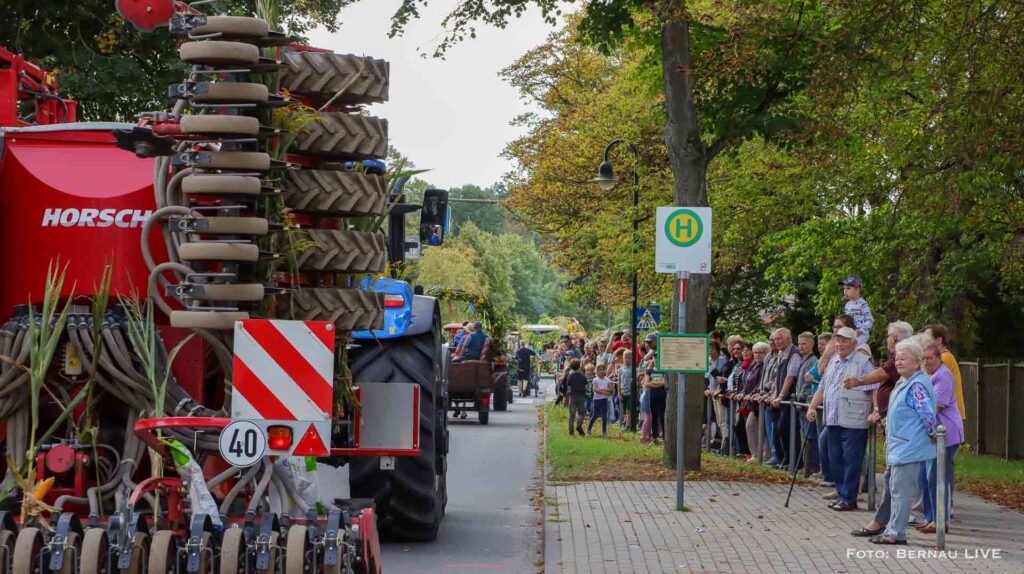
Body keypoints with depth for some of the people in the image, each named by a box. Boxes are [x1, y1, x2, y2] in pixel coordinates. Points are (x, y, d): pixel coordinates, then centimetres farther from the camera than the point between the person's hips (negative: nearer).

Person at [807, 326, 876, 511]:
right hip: (833, 420, 8)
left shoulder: (863, 362, -5)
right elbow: (822, 388, 23)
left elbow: (875, 389, -12)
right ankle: (841, 494, 20)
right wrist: (812, 407, 12)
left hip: (853, 422, -8)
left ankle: (848, 498, 2)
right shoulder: (833, 361, 18)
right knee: (835, 459, 11)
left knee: (851, 461, -4)